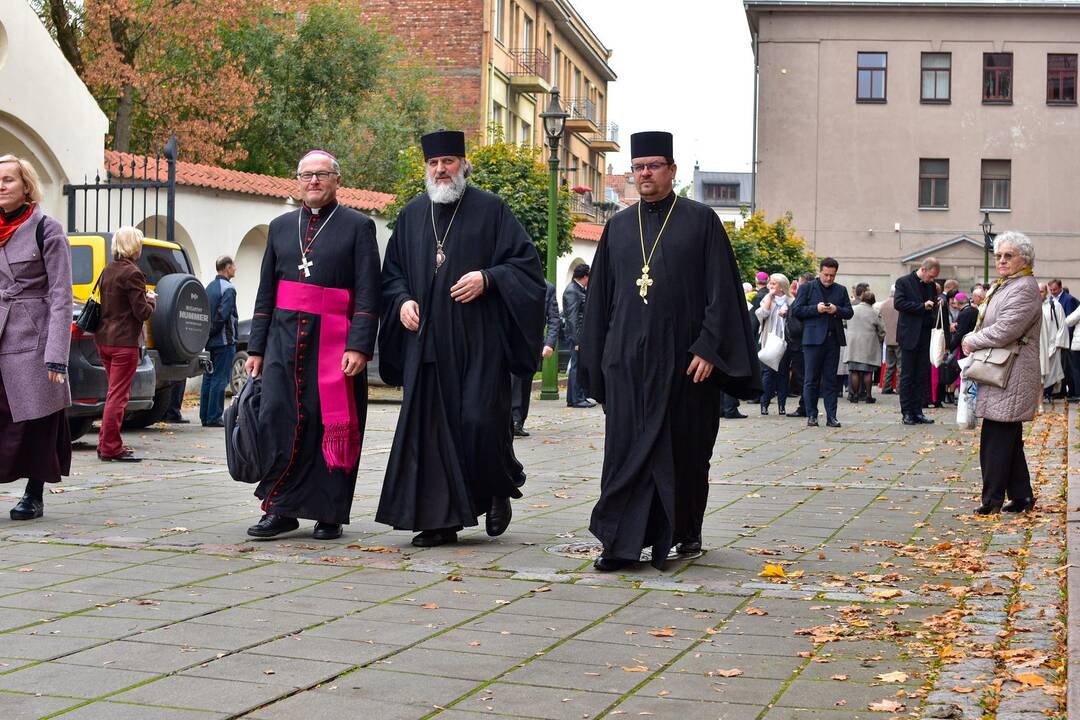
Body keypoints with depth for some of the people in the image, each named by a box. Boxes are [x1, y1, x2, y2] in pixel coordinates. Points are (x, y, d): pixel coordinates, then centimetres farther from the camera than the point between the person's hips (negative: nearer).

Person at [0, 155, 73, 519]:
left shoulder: (47, 230, -3)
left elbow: (61, 297, -7)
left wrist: (56, 356, -14)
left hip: (33, 339, -4)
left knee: (36, 421, 1)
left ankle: (34, 495, 13)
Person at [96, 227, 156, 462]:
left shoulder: (108, 270, 11)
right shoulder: (132, 273, -15)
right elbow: (142, 312, -15)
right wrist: (151, 299, 5)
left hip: (104, 339, 9)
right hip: (124, 342, -9)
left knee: (115, 392, 19)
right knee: (118, 394, -3)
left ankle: (106, 444, 23)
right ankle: (111, 448, -1)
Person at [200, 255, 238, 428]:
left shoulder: (210, 286, 12)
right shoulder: (228, 288, -12)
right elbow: (223, 314, -20)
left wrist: (208, 334, 11)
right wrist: (213, 331, -9)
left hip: (210, 342, 8)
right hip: (224, 341, -8)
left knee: (208, 378, 12)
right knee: (220, 379, -5)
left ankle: (205, 416, 15)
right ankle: (213, 417, -5)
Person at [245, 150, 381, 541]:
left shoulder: (358, 226, 3)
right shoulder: (281, 227, 16)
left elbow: (367, 294, -4)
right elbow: (265, 292, 17)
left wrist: (359, 346, -14)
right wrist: (256, 347, 11)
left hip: (334, 342, -3)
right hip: (285, 338, 4)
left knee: (332, 424, 0)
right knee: (276, 420, -4)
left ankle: (329, 513, 8)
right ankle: (281, 508, 5)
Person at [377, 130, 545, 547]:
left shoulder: (491, 210, 3)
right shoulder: (412, 215, 15)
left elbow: (526, 262, 0)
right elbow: (392, 272, 21)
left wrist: (487, 278, -15)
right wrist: (402, 301, 2)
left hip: (477, 340, -4)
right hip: (427, 340, 4)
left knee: (480, 419, -10)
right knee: (430, 426, 1)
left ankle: (499, 491, 18)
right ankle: (440, 519, 6)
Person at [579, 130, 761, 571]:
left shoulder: (701, 221, 1)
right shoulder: (619, 226, 12)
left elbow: (721, 291, -4)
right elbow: (600, 298, 15)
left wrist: (708, 348, -13)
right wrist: (596, 359, 10)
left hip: (683, 357, -3)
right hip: (627, 359, 3)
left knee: (684, 450, 7)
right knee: (627, 448, -2)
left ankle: (686, 531, 26)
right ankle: (623, 543, -2)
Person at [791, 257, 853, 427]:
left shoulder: (841, 290, 15)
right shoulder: (807, 288, 6)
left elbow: (849, 312, 11)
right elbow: (796, 310, -1)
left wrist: (837, 310, -8)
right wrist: (816, 309, -12)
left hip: (833, 339, 3)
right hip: (813, 338, -3)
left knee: (830, 380, 4)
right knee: (811, 379, -1)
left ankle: (831, 416, 5)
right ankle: (811, 415, 5)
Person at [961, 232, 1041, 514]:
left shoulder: (1024, 288, -13)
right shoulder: (1000, 287, 18)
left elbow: (1003, 331, -21)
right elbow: (988, 324, 28)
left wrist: (972, 342, -7)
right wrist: (974, 341, 8)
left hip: (1011, 378, -10)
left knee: (996, 440, -7)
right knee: (1009, 440, 13)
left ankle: (993, 499, -2)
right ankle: (1021, 497, 20)